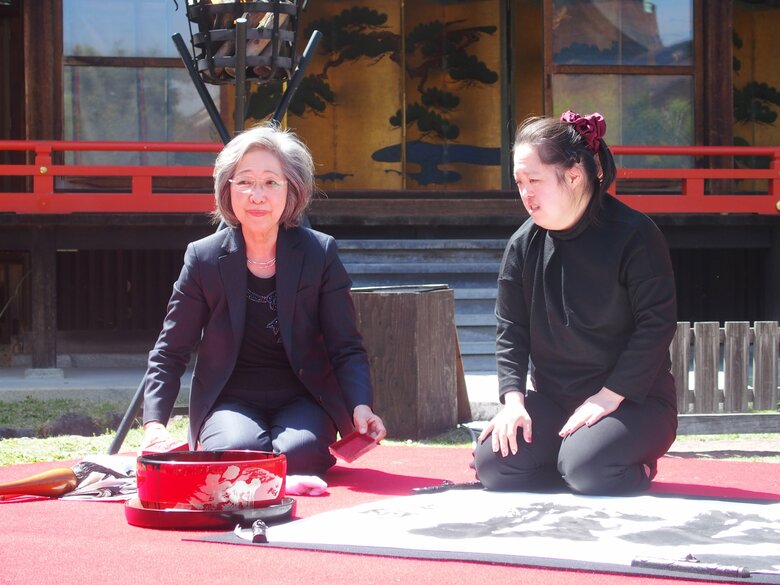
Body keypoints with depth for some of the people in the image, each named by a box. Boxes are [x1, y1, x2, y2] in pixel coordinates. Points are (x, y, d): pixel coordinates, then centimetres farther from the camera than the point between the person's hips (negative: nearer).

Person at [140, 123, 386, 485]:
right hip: (230, 402, 0)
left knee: (297, 454, -32)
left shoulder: (320, 253, -3)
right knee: (237, 452, -32)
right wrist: (154, 424, -15)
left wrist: (361, 408, -21)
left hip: (302, 400, 0)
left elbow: (347, 348, -2)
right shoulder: (204, 258, -3)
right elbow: (169, 353, 1)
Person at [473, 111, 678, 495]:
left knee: (584, 466, -33)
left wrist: (608, 397, -19)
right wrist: (513, 398, -11)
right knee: (492, 462, -18)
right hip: (552, 401, 5)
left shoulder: (634, 236, -13)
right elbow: (511, 330, 5)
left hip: (634, 401, -5)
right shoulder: (523, 244, 3)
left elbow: (657, 324, -15)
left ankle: (637, 473, 4)